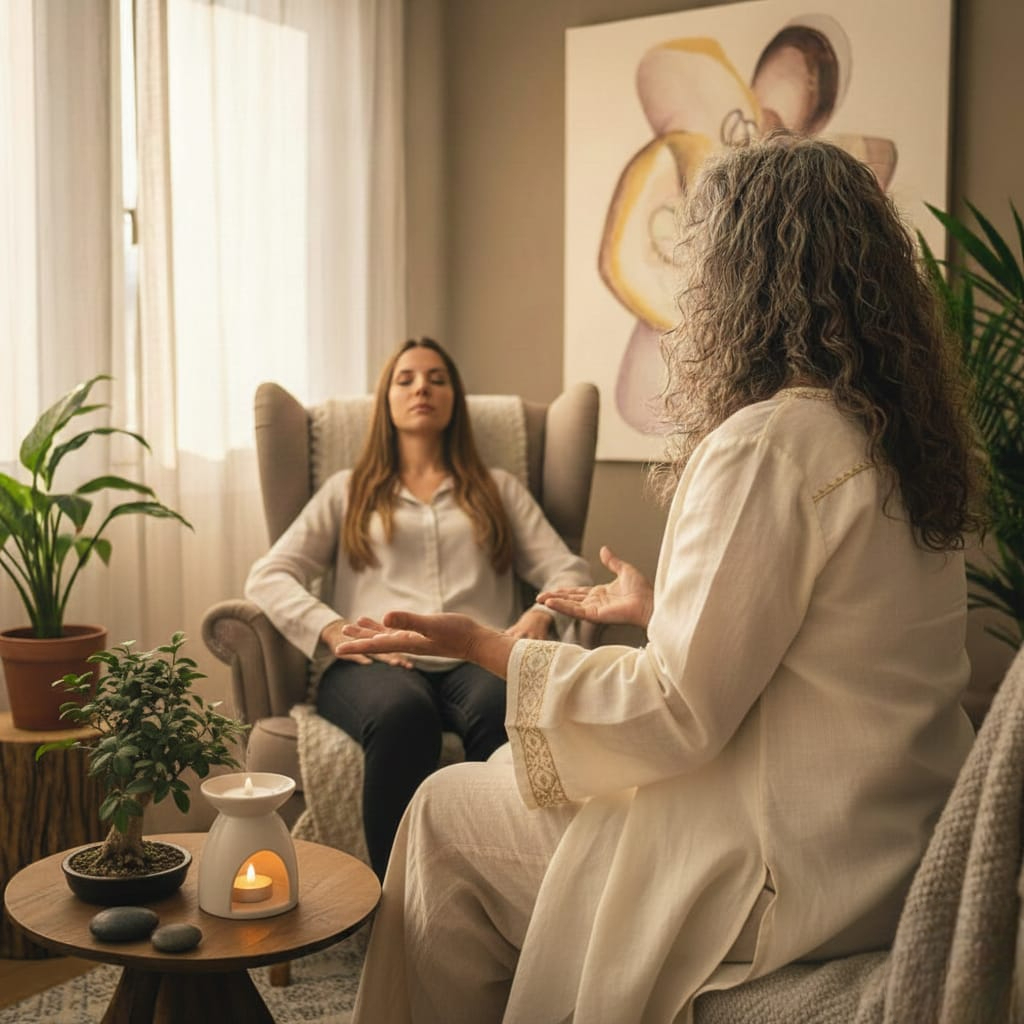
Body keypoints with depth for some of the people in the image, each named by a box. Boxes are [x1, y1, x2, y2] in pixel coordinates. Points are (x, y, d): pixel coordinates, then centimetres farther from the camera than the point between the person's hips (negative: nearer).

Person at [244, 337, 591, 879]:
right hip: (378, 665, -1)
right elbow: (268, 576, 12)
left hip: (477, 659, 1)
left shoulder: (498, 489, 30)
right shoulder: (349, 490, 26)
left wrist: (539, 615, -8)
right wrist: (338, 632, -8)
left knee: (503, 706, -39)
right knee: (403, 713, -40)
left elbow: (568, 570, 17)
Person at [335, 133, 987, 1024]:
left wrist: (484, 645, -11)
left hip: (799, 875, -9)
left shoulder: (769, 442, -23)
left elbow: (677, 714, -21)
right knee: (496, 777, 20)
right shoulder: (901, 432, 5)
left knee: (448, 814, 7)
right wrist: (658, 609, 25)